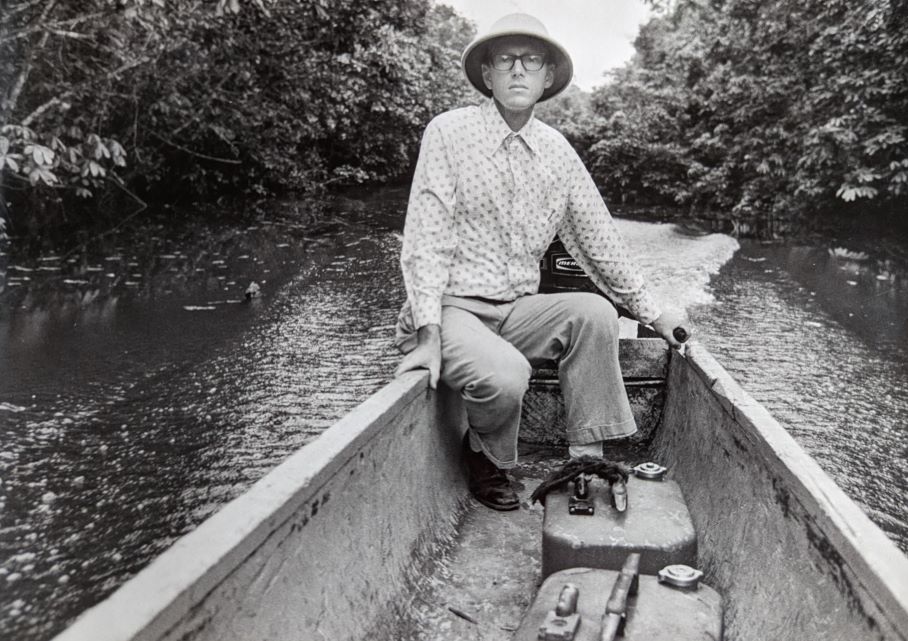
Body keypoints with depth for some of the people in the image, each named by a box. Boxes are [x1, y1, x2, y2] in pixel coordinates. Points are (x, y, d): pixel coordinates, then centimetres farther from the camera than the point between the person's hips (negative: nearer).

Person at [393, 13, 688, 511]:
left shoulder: (557, 151, 7)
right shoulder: (449, 132, -7)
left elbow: (598, 240, 12)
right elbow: (426, 239, -13)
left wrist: (651, 312, 12)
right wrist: (429, 335, -22)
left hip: (519, 311, 5)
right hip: (452, 308, -4)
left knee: (594, 312, -21)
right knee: (505, 376, -32)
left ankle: (586, 459, -8)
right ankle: (483, 457, 2)